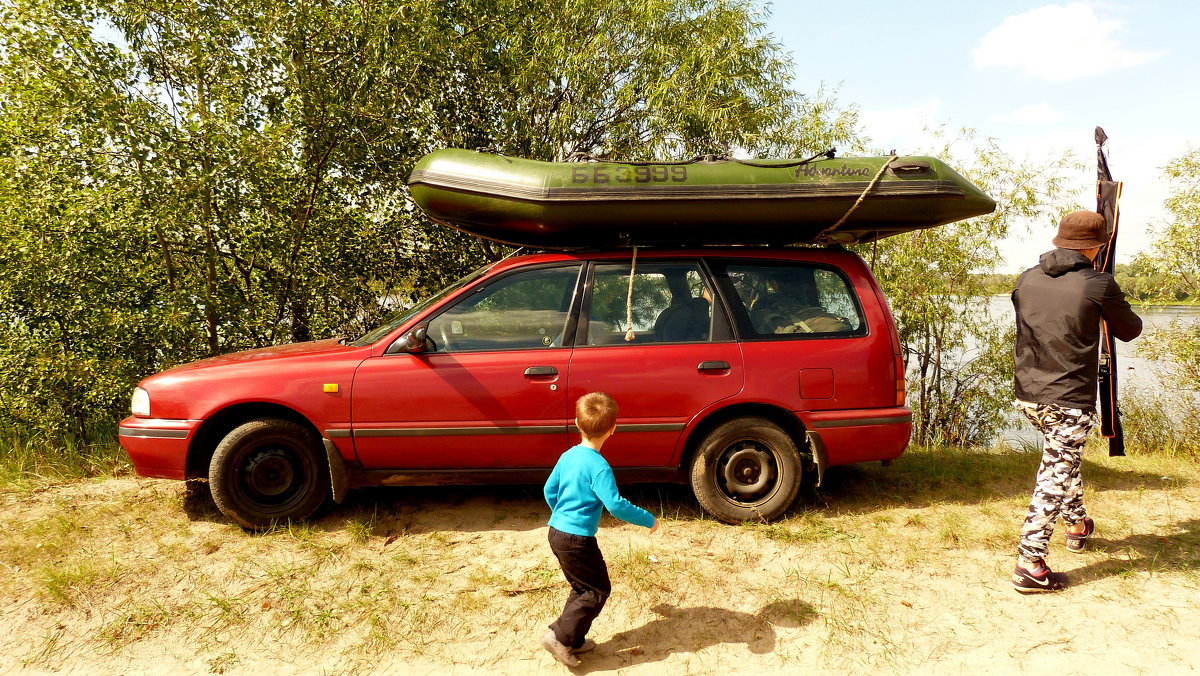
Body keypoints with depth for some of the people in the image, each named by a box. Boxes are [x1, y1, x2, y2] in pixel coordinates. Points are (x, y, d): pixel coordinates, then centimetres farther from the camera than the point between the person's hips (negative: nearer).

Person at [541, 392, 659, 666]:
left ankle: (574, 640, 26)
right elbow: (616, 505, -25)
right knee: (598, 590, 5)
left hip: (556, 532, 8)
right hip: (577, 539, -8)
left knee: (583, 588, 21)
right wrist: (648, 519, -13)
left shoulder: (568, 456, 4)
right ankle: (561, 636, 1)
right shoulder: (599, 466, -21)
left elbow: (550, 491, 15)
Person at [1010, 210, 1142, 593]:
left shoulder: (1027, 280, 2)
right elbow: (1130, 331, 5)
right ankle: (1030, 566, 0)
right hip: (1070, 401, -6)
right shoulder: (1098, 285, -11)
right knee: (1055, 478, -1)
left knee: (1062, 460, 29)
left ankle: (1078, 525, 47)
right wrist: (1111, 306, 25)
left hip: (1028, 396, 6)